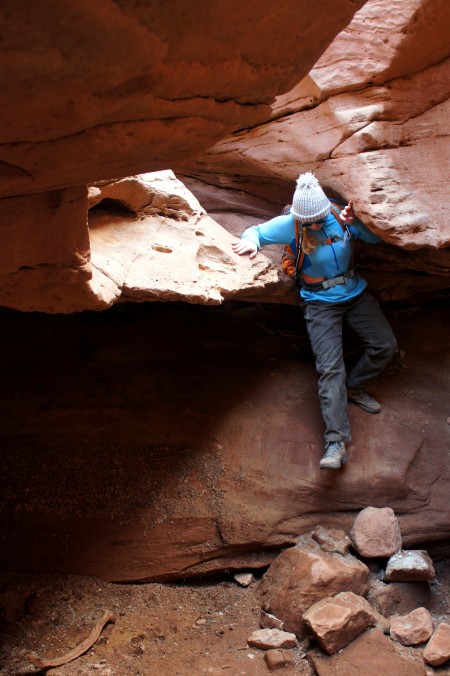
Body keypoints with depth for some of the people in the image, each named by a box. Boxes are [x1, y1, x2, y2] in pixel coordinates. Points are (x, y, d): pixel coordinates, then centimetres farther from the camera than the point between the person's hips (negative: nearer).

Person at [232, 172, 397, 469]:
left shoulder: (341, 216, -7)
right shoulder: (290, 225, -14)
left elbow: (376, 238, -3)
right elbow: (256, 231, -8)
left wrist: (356, 222, -24)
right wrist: (251, 241, -33)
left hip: (356, 292, 4)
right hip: (321, 303, -4)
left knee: (385, 345, -7)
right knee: (330, 369, -15)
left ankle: (353, 387, 20)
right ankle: (337, 442, -19)